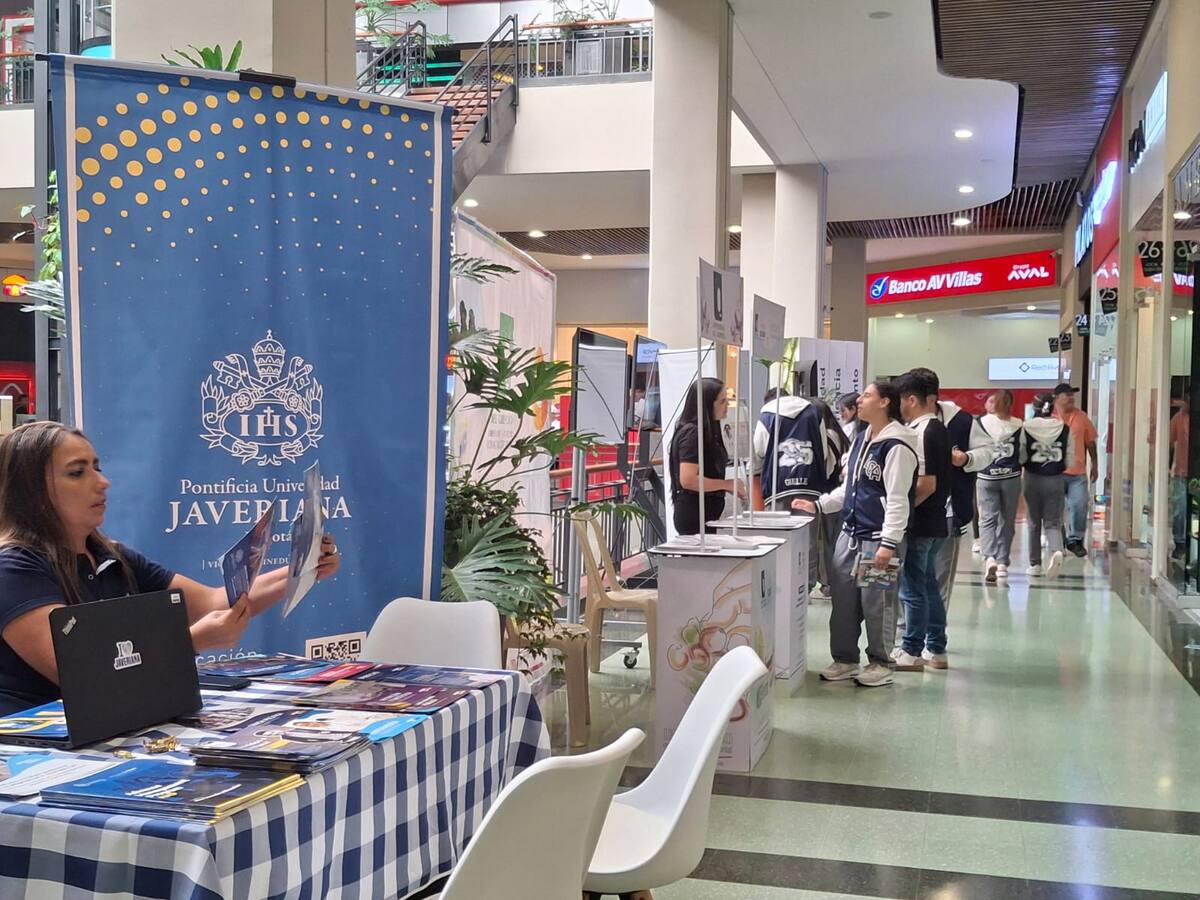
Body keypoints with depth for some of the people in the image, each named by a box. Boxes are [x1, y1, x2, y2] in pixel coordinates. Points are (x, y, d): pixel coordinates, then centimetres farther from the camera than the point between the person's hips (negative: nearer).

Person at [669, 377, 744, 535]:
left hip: (709, 513, 9)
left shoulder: (708, 431, 14)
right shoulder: (691, 433, -14)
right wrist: (727, 484, -14)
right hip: (695, 516, -9)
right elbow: (688, 480, -22)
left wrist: (733, 488, 10)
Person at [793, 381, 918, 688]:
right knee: (842, 600, 11)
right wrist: (818, 505, 14)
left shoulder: (896, 446, -14)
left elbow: (897, 499, -18)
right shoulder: (862, 439, 15)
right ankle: (845, 660, 22)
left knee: (876, 604, 0)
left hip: (878, 539, -9)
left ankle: (880, 663, 15)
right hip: (849, 534, 9)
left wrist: (889, 543, -21)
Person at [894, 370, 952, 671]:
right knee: (929, 584, 16)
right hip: (936, 522, 9)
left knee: (913, 587, 0)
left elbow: (926, 484, -23)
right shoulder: (938, 428, 11)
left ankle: (911, 652, 8)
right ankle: (935, 649, 23)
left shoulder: (921, 432, -18)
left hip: (920, 523, -9)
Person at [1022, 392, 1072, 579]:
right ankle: (1056, 550, -22)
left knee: (1034, 523, 12)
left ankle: (1035, 564, 16)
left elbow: (1021, 457, -10)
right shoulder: (1065, 429, -4)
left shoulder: (1026, 428, -9)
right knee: (1053, 522, 6)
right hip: (1055, 480, 1)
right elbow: (1070, 459, -2)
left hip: (1033, 479, -1)